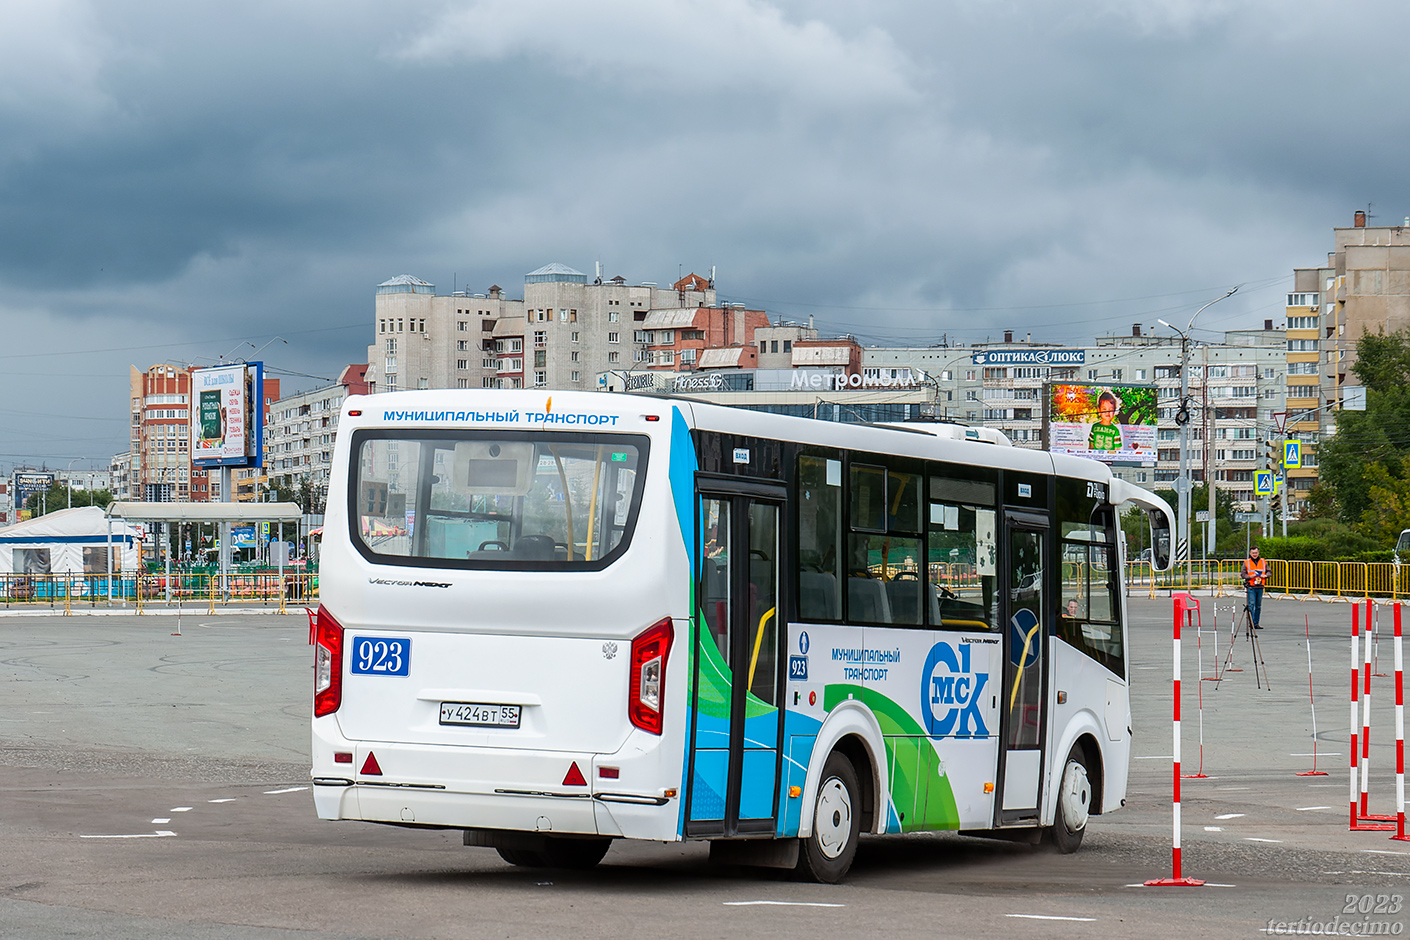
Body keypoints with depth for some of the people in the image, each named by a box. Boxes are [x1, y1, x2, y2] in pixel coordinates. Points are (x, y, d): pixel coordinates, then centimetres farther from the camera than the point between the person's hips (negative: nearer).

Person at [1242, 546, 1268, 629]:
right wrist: (1250, 576, -17)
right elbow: (1243, 574, 1)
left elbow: (1269, 572, 13)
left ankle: (1256, 624, 13)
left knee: (1258, 606, 7)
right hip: (1251, 587, -3)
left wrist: (1265, 576, -8)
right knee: (1251, 604, -12)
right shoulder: (1246, 562, 3)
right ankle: (1252, 623, -13)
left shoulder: (1263, 562, 11)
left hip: (1260, 588, 3)